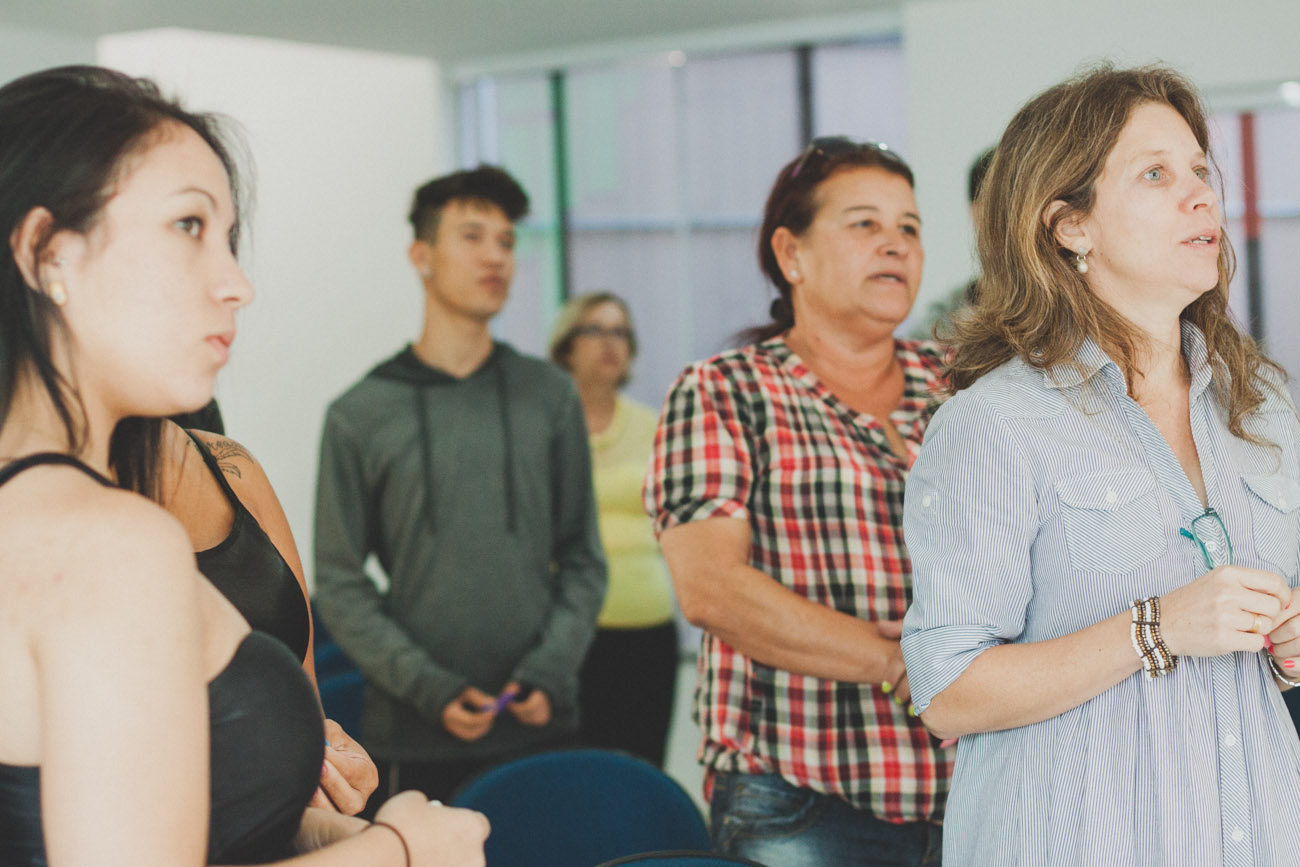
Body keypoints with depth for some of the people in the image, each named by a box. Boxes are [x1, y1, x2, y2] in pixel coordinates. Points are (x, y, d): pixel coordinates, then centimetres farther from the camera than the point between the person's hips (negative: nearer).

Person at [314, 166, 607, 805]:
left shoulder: (550, 397, 9)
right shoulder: (360, 415, 2)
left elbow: (583, 559, 10)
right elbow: (339, 584, 0)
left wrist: (550, 668, -5)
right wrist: (428, 686, -11)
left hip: (540, 727, 2)